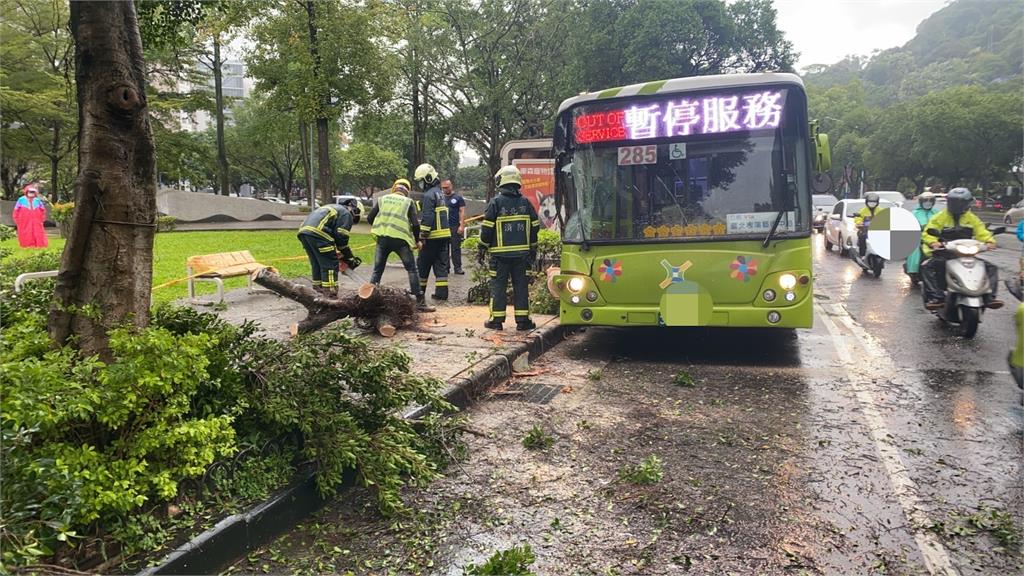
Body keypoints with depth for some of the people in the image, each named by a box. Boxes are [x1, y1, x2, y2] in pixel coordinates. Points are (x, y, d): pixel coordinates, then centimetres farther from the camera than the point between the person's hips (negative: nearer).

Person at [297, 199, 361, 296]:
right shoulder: (346, 214, 8)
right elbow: (341, 237, -1)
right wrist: (350, 258, 7)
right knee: (330, 265, -4)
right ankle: (330, 293, -7)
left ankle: (318, 289, 22)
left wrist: (335, 252, 25)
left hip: (303, 230, 9)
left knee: (317, 264, 18)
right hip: (317, 232, -9)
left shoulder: (333, 208, 34)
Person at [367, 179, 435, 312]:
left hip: (382, 239, 2)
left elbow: (369, 218, 8)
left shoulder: (383, 199, 13)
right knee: (412, 270, 6)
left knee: (377, 271, 14)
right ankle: (420, 302, 3)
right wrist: (416, 241, 12)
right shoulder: (409, 202, 7)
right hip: (400, 240, -2)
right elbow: (415, 224, -3)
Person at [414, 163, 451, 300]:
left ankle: (419, 289, 15)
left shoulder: (429, 195, -13)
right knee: (441, 264, 7)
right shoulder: (440, 193, 17)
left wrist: (422, 236, -17)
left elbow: (427, 218, -20)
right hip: (444, 235, 8)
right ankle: (442, 292, 4)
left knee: (423, 264, 5)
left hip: (433, 237, -8)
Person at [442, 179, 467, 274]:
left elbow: (462, 212, -2)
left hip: (455, 226, -4)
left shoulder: (458, 197, 2)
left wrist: (462, 225, -12)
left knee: (456, 248, -3)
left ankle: (457, 267, 0)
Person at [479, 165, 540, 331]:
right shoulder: (525, 202, 4)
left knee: (498, 285, 4)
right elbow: (535, 227, 9)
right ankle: (522, 320, 10)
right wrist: (533, 249, 19)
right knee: (521, 284, 8)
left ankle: (496, 319, 6)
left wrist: (482, 248, 4)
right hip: (521, 252, 3)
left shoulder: (495, 202, -7)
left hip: (500, 252, -3)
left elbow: (487, 228, -7)